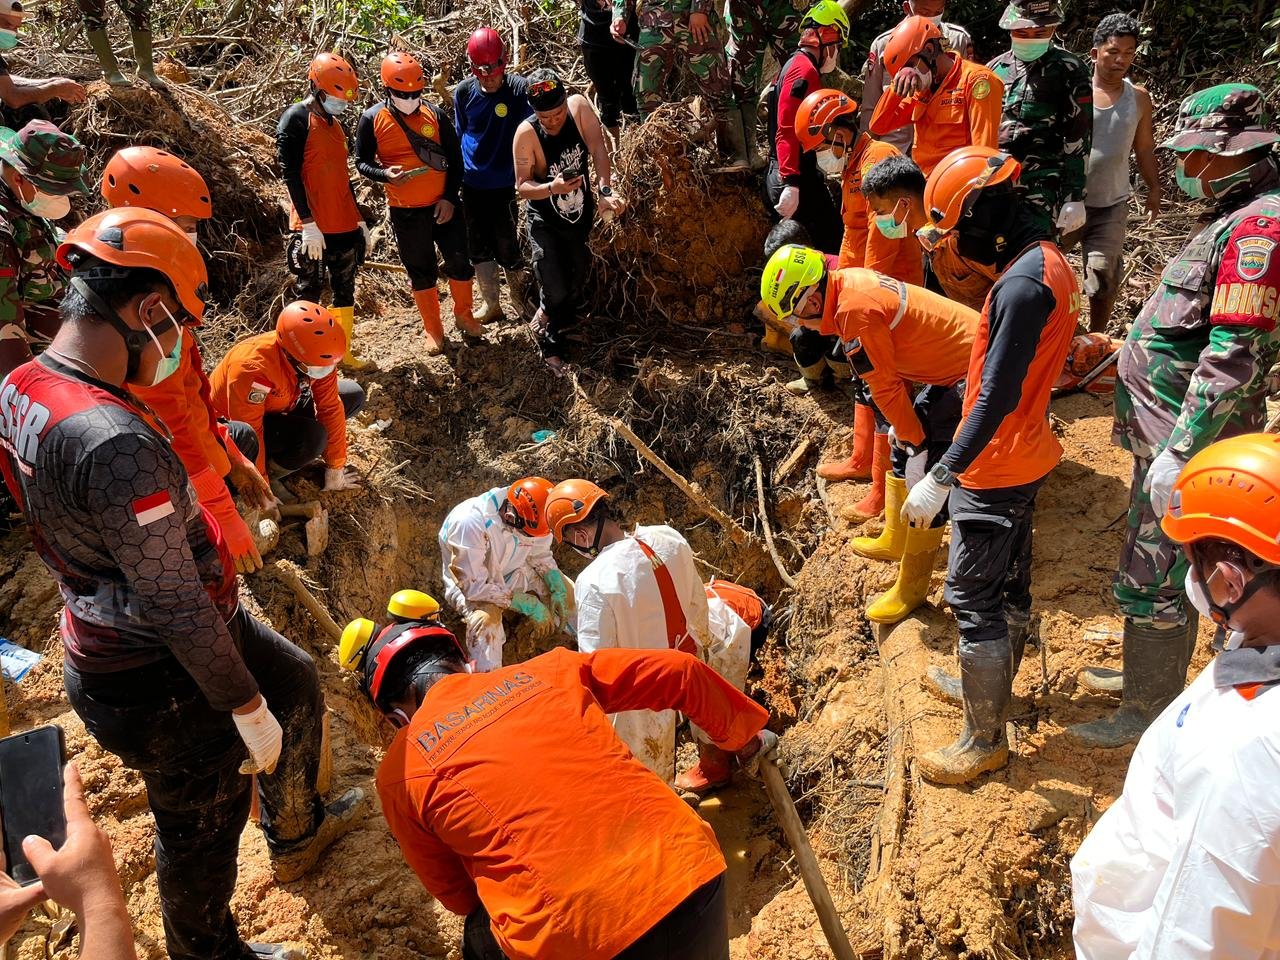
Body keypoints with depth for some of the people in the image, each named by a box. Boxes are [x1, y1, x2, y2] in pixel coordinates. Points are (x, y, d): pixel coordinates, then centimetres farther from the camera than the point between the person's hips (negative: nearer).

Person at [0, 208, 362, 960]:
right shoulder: (114, 442, -36)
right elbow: (176, 607, -29)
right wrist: (247, 708, -16)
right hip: (160, 680, -9)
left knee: (297, 684, 28)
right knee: (204, 825, 16)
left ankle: (298, 833, 53)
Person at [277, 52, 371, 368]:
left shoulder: (335, 125, 17)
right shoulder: (296, 119, -8)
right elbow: (290, 174, -14)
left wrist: (360, 220, 20)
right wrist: (308, 224, -20)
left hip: (345, 226, 8)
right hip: (313, 228, -8)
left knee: (345, 291, 13)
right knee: (309, 293, -1)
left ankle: (344, 351, 24)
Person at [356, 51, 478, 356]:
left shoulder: (434, 113, -2)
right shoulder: (371, 120, -6)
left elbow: (454, 158, 2)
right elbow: (362, 162, -2)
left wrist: (450, 197, -6)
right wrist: (385, 175, -23)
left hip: (443, 205, 2)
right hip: (405, 212, -1)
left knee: (459, 262, 8)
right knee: (421, 272, 10)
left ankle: (464, 316, 32)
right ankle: (432, 330, 25)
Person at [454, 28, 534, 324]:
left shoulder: (518, 89, -15)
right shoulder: (463, 92, -3)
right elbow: (460, 135, 11)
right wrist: (457, 173, 15)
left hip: (503, 184, -4)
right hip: (471, 183, 4)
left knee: (505, 245, 0)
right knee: (479, 245, 13)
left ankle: (523, 298, 23)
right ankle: (490, 303, 29)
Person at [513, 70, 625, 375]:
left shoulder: (579, 105, -20)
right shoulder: (526, 134, -27)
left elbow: (598, 149, -26)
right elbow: (522, 187, -20)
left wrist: (605, 191, -41)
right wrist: (552, 187, -39)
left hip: (581, 216, 4)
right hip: (545, 222, -4)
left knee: (576, 283, 21)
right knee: (556, 291, -12)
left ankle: (549, 331, 50)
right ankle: (551, 341, 21)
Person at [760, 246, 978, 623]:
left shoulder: (855, 311, -26)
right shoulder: (850, 282, 4)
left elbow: (885, 387, -19)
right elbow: (894, 370, 12)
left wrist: (916, 441, -8)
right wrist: (905, 427, 12)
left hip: (970, 374, -10)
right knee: (902, 446, 19)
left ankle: (911, 589, 4)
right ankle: (895, 541, 36)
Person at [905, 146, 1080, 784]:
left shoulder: (1023, 285, -26)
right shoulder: (1049, 260, 6)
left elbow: (996, 398, -28)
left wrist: (940, 479, -25)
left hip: (994, 469, -10)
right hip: (1027, 457, 10)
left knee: (971, 596, 0)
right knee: (1009, 582, 22)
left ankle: (985, 740, 13)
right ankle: (988, 685, 42)